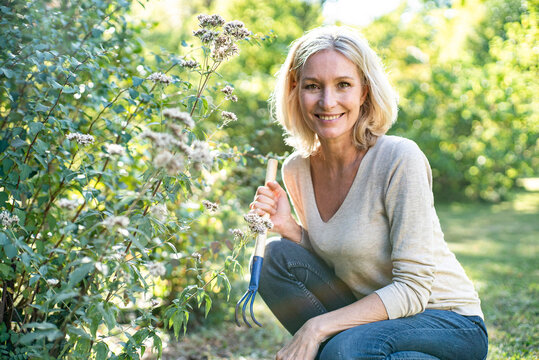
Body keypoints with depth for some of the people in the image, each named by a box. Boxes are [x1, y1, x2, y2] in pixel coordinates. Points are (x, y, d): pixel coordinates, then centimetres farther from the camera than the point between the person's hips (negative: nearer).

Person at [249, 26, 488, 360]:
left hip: (450, 323, -5)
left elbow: (412, 290, -22)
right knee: (277, 255, -13)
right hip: (370, 316, 6)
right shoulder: (296, 170, -3)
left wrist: (318, 326, -26)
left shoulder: (400, 158, -22)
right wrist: (289, 228, -10)